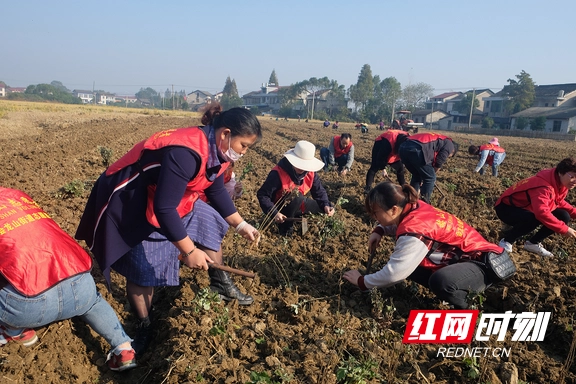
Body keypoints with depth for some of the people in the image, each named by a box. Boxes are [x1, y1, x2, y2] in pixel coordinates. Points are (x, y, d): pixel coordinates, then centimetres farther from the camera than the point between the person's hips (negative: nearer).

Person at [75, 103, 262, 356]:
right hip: (134, 208, -9)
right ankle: (144, 326, 20)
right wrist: (189, 250, -31)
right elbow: (164, 208, -38)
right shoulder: (185, 153, -38)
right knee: (143, 271, -2)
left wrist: (241, 225, 7)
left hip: (173, 202, 9)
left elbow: (217, 191, 9)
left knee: (211, 223, 10)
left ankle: (220, 284, 25)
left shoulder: (215, 151, -6)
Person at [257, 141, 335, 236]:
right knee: (297, 196, -34)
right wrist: (274, 213, -36)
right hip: (280, 209, -6)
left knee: (323, 206, -4)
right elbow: (262, 195, -25)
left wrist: (326, 205, -25)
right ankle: (285, 228, -14)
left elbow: (319, 191, -4)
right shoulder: (278, 173, -28)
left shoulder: (311, 172, -11)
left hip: (298, 205, 6)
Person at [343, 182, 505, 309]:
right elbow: (395, 222, 18)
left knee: (440, 281, -38)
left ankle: (464, 308, -5)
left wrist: (362, 281, -14)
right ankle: (451, 291, 11)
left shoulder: (414, 232, -32)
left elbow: (394, 273, -30)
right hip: (458, 255, 9)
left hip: (479, 262, -9)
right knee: (404, 264, 2)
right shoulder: (413, 207, -7)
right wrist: (379, 231, -1)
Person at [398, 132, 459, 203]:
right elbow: (438, 163, 12)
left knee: (416, 176, 28)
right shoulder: (449, 144, 18)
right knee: (430, 178, 12)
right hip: (417, 150, -8)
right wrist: (432, 173, 31)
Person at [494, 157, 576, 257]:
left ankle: (533, 243, 6)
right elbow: (542, 213, -44)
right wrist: (564, 229, -38)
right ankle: (507, 241, -14)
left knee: (564, 216, -4)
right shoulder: (544, 186, -33)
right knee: (534, 219, -39)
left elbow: (559, 202, 15)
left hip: (527, 208, 9)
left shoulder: (562, 183, -4)